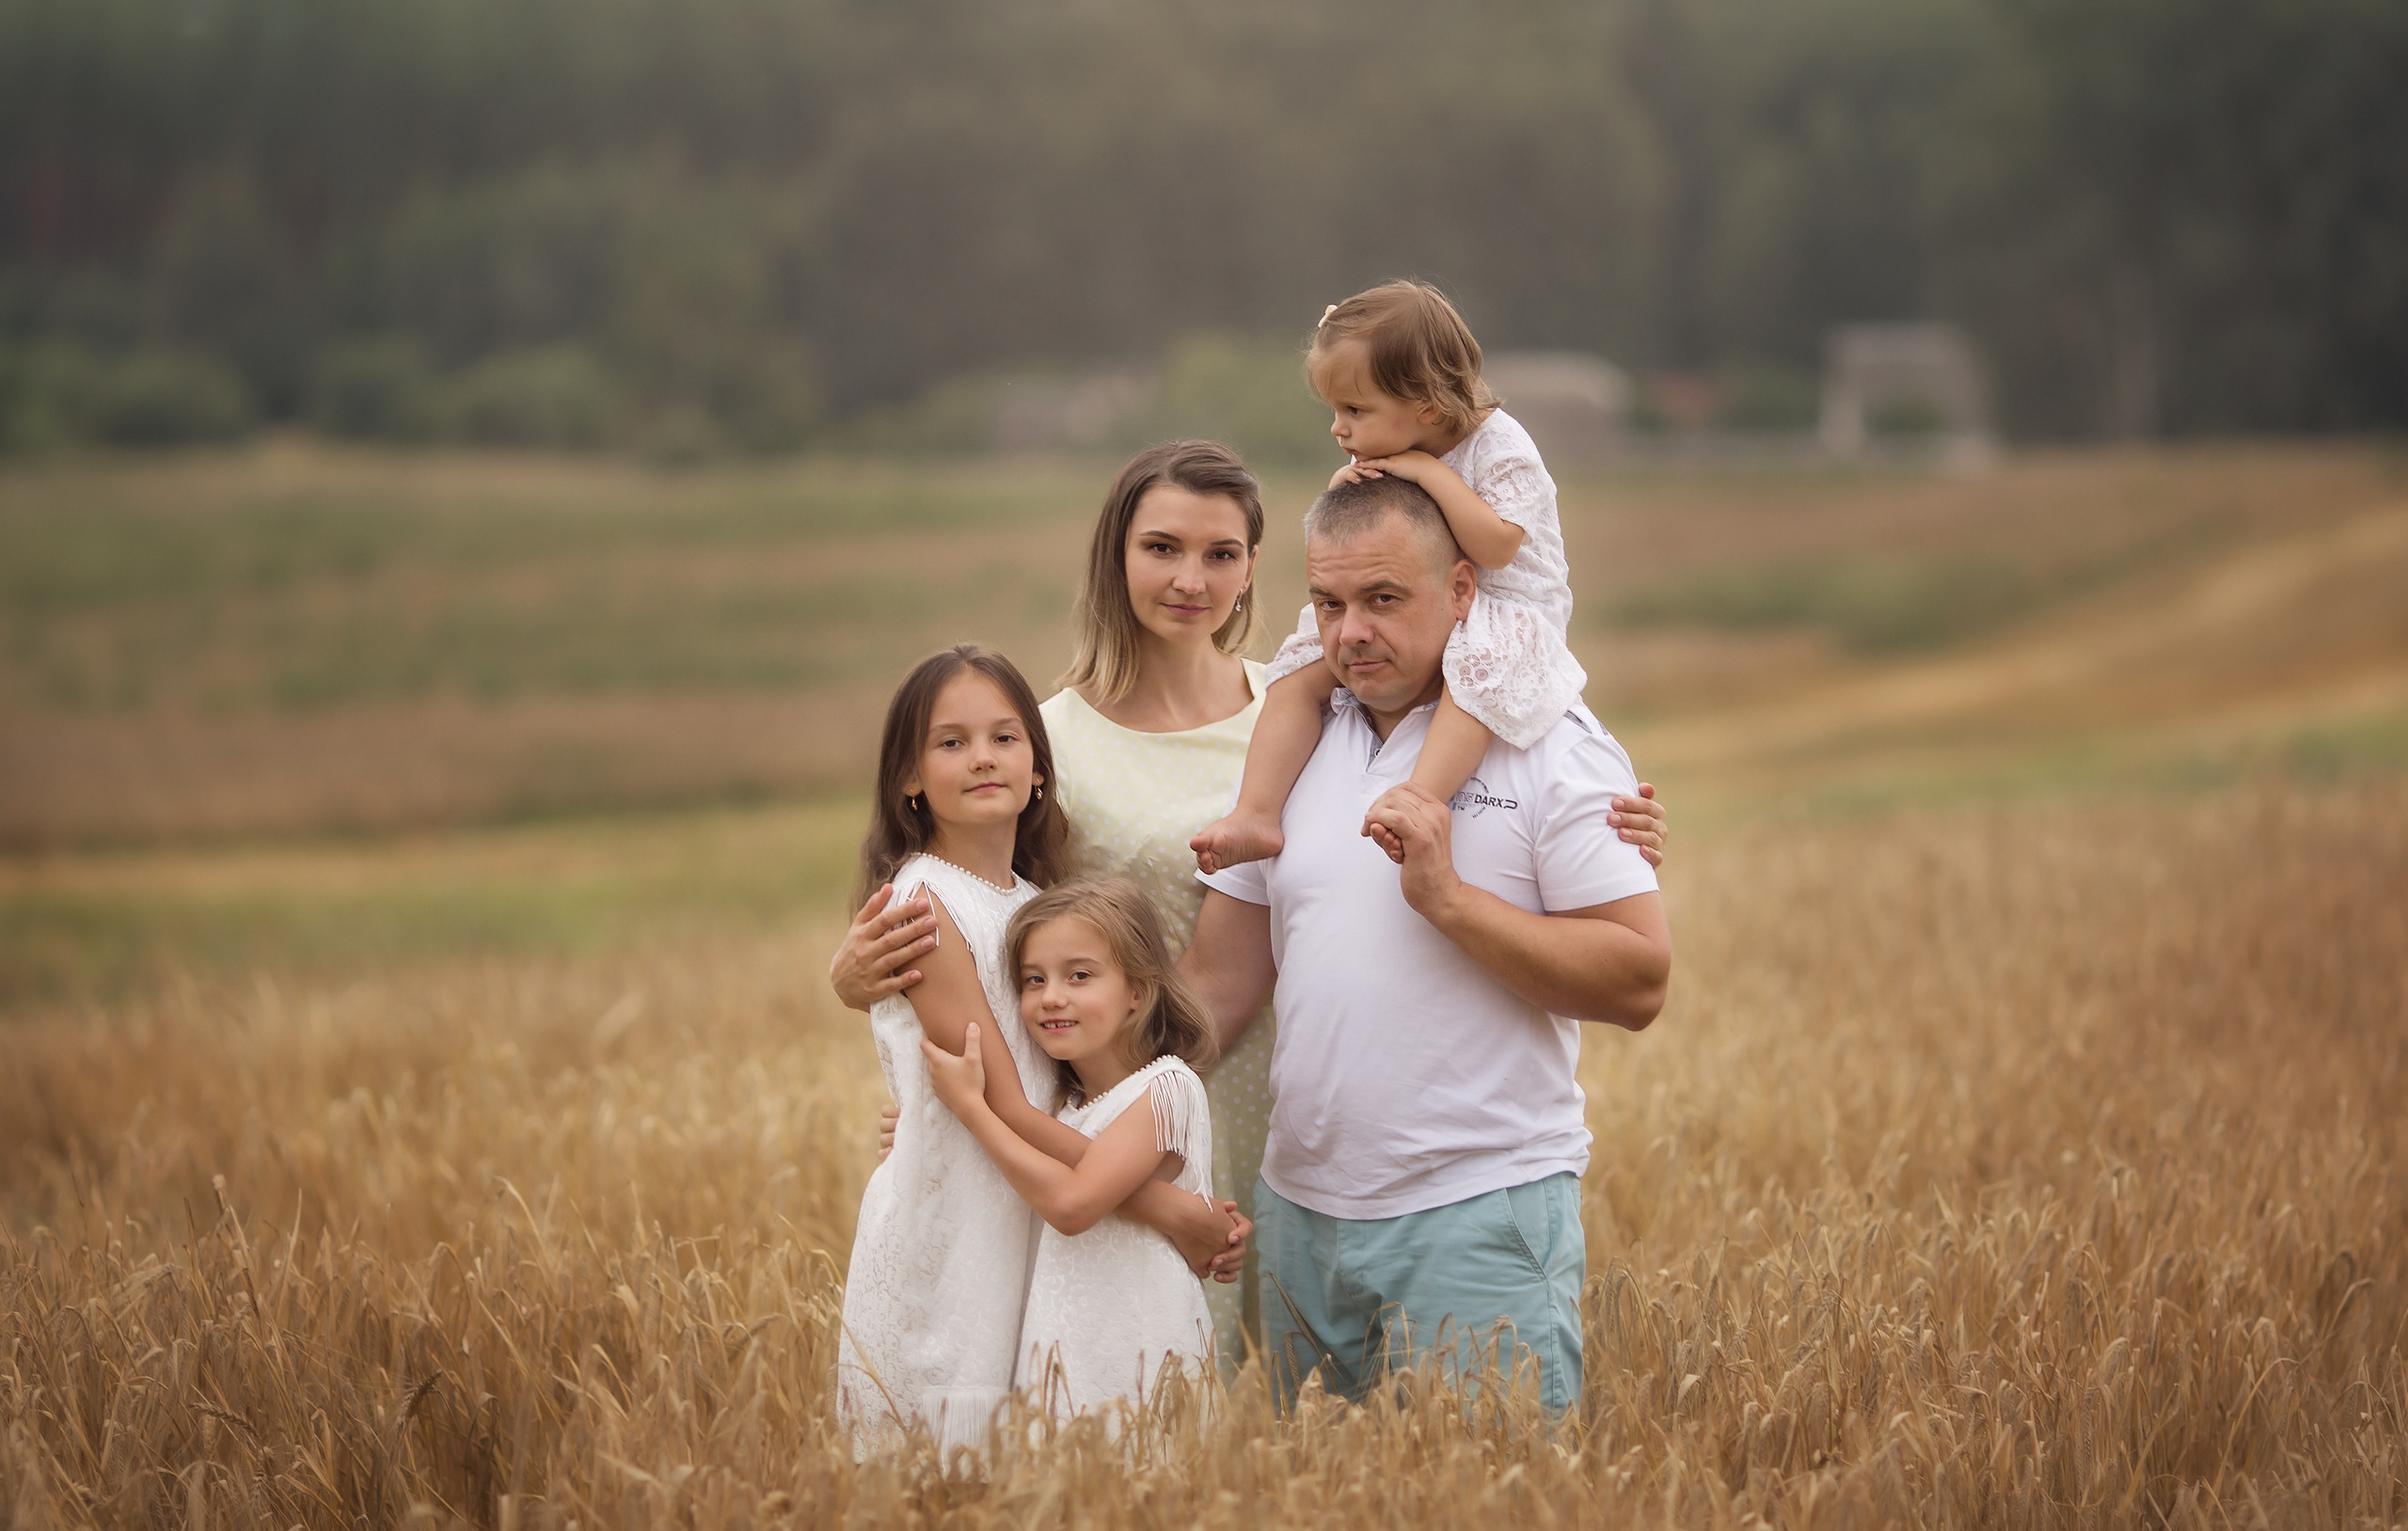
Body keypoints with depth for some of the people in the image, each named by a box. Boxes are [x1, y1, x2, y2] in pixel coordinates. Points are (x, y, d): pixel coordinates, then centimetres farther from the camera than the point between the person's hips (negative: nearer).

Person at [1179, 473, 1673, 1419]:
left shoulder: (1550, 746, -4)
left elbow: (1640, 981, -12)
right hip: (1300, 1214, 5)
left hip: (1481, 1224, -5)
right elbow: (1218, 983, 14)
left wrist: (1447, 896, -17)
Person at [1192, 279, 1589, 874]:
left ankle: (1420, 797, -52)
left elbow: (1496, 545, -27)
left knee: (1479, 665, -40)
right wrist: (1340, 491, -7)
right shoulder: (1378, 455, 5)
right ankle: (1256, 814, -14)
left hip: (1502, 613, -7)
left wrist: (1430, 472, -25)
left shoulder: (1499, 446, -15)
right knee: (1302, 667, -7)